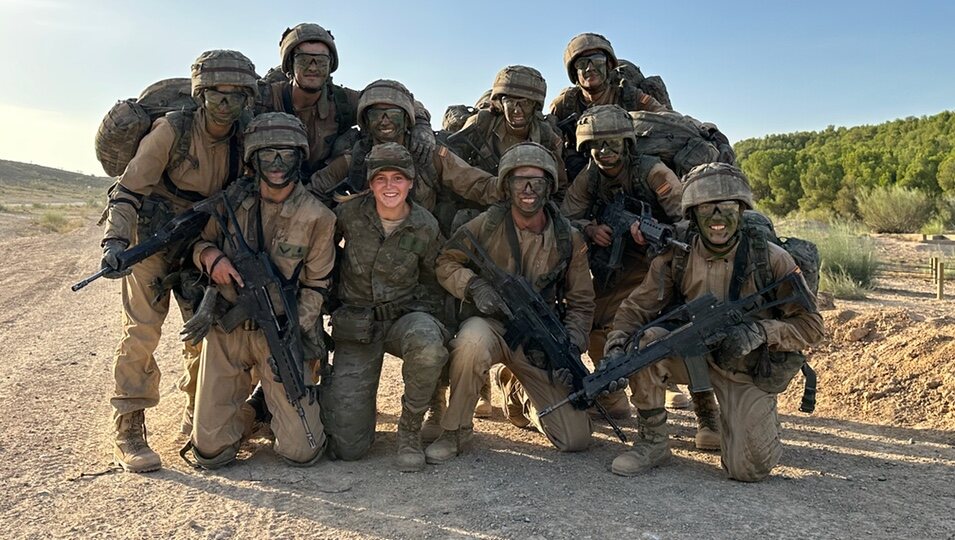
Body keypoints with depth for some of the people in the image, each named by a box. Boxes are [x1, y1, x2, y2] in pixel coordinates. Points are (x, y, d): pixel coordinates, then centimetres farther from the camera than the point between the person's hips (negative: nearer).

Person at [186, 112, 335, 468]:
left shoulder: (317, 218, -8)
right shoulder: (233, 199, -1)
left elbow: (314, 287, -2)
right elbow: (201, 241, 13)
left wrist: (295, 335, -13)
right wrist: (210, 256, -11)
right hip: (225, 330, 2)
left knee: (301, 452, -4)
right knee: (210, 451, 1)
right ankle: (243, 411, 33)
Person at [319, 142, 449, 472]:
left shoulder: (426, 228, -7)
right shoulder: (350, 213, -9)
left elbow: (435, 284, 7)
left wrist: (421, 318, -8)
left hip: (404, 317, 1)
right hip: (356, 326, 0)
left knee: (427, 345, -40)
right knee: (349, 447, -6)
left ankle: (410, 429, -11)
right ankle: (333, 389, 30)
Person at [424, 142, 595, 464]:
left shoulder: (569, 239, -3)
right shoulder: (486, 225, -9)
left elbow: (581, 304, 4)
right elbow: (446, 263, 1)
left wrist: (571, 348, -10)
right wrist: (473, 285, -19)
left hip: (540, 343, 3)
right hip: (491, 325, -2)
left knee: (575, 439, -3)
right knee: (472, 339, -41)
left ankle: (517, 390, 29)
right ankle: (455, 433, -17)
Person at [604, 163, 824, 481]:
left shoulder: (771, 260, -14)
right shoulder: (676, 258, -9)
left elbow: (811, 325, -8)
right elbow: (635, 309, -7)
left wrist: (760, 331, -26)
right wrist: (616, 350, -26)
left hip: (748, 372, -2)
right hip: (693, 356, 2)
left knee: (749, 470, -14)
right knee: (646, 340, -28)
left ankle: (762, 425, 24)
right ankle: (652, 442, -10)